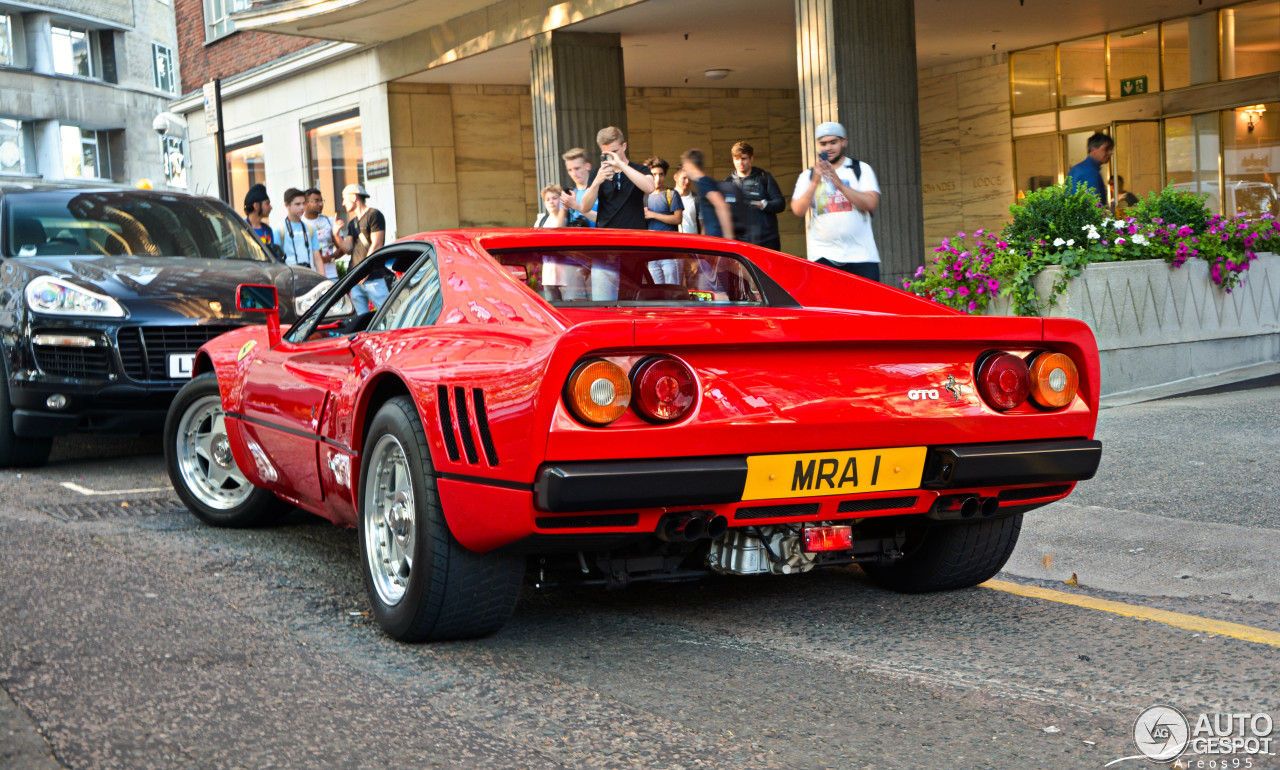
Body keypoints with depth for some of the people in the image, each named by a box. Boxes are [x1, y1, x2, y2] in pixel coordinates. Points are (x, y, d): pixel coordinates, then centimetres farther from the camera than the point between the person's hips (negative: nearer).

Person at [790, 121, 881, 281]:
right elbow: (798, 210, -2)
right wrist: (815, 182, -15)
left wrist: (840, 184, -16)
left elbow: (871, 203, -6)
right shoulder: (808, 176, 13)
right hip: (823, 255, 0)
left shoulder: (861, 169, 11)